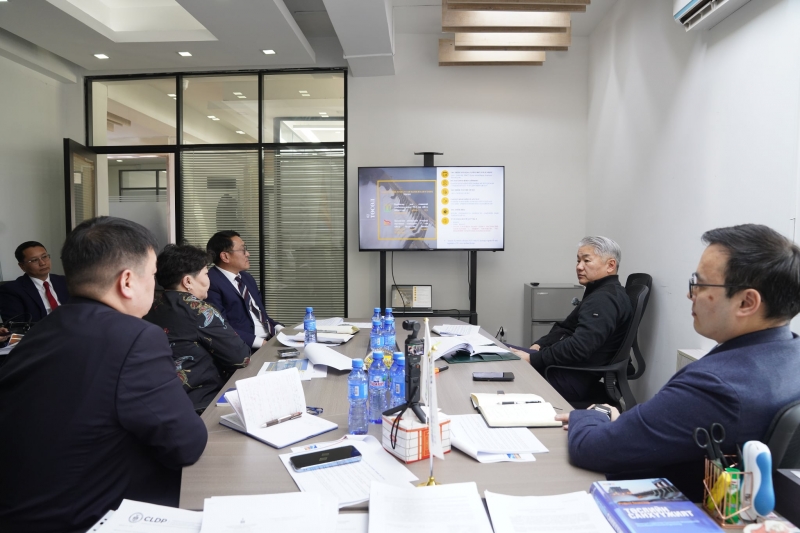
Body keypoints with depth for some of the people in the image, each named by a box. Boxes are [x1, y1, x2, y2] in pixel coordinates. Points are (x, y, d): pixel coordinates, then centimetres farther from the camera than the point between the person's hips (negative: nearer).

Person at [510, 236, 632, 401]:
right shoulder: (600, 293, 17)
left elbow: (578, 348, -28)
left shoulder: (605, 299, -18)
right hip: (568, 368, 10)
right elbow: (566, 327, 18)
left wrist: (532, 359, -22)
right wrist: (537, 346, 3)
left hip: (574, 379, -10)